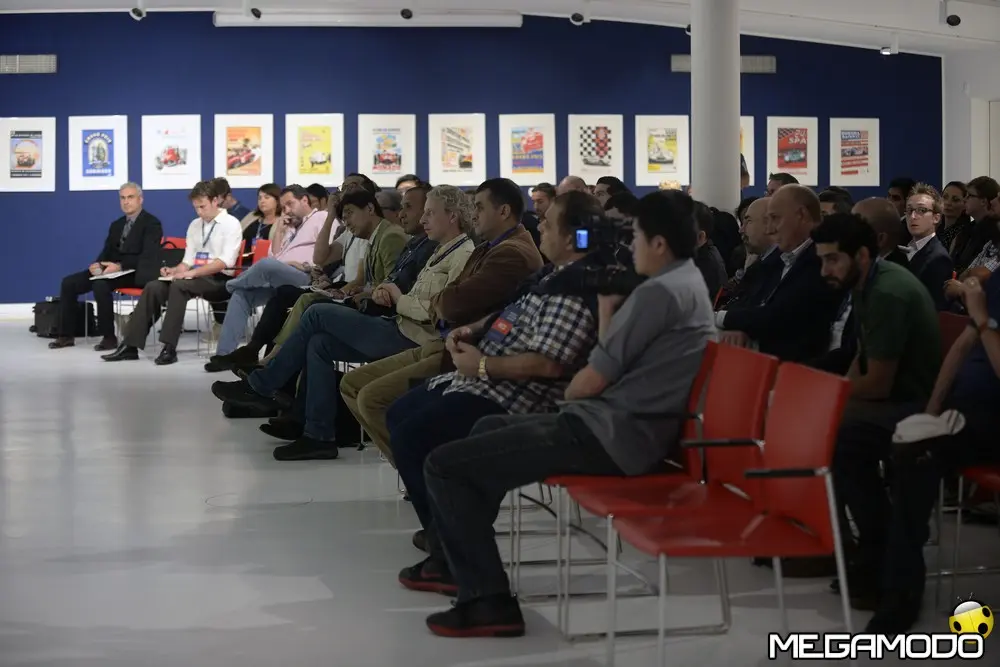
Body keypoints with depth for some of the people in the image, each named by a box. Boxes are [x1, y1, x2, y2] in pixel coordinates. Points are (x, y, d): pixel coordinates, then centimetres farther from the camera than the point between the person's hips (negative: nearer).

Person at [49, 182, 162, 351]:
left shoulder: (152, 223, -4)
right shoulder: (116, 225, 20)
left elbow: (147, 257, -15)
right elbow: (107, 252, 16)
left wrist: (120, 266, -26)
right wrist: (98, 265, -9)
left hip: (137, 273, -8)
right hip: (112, 270, 8)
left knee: (100, 285, -35)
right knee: (69, 282, -8)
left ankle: (109, 337, -25)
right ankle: (66, 335, -3)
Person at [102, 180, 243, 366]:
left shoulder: (230, 224, -5)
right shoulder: (195, 225, 17)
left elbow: (225, 262, -17)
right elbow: (188, 260, 16)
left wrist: (192, 273, -24)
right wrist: (175, 270, -6)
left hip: (219, 280, -7)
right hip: (194, 277, 7)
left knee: (179, 285, -33)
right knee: (153, 287, -16)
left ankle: (169, 348, -35)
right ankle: (131, 345, -22)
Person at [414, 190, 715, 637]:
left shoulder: (659, 291, -16)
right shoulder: (689, 283, 16)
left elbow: (592, 381, -14)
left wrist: (567, 393, 7)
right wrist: (611, 314, 7)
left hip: (608, 433, -11)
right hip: (627, 429, 11)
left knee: (443, 466, -12)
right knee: (488, 429, 30)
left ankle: (489, 601, -12)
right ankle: (460, 559, 34)